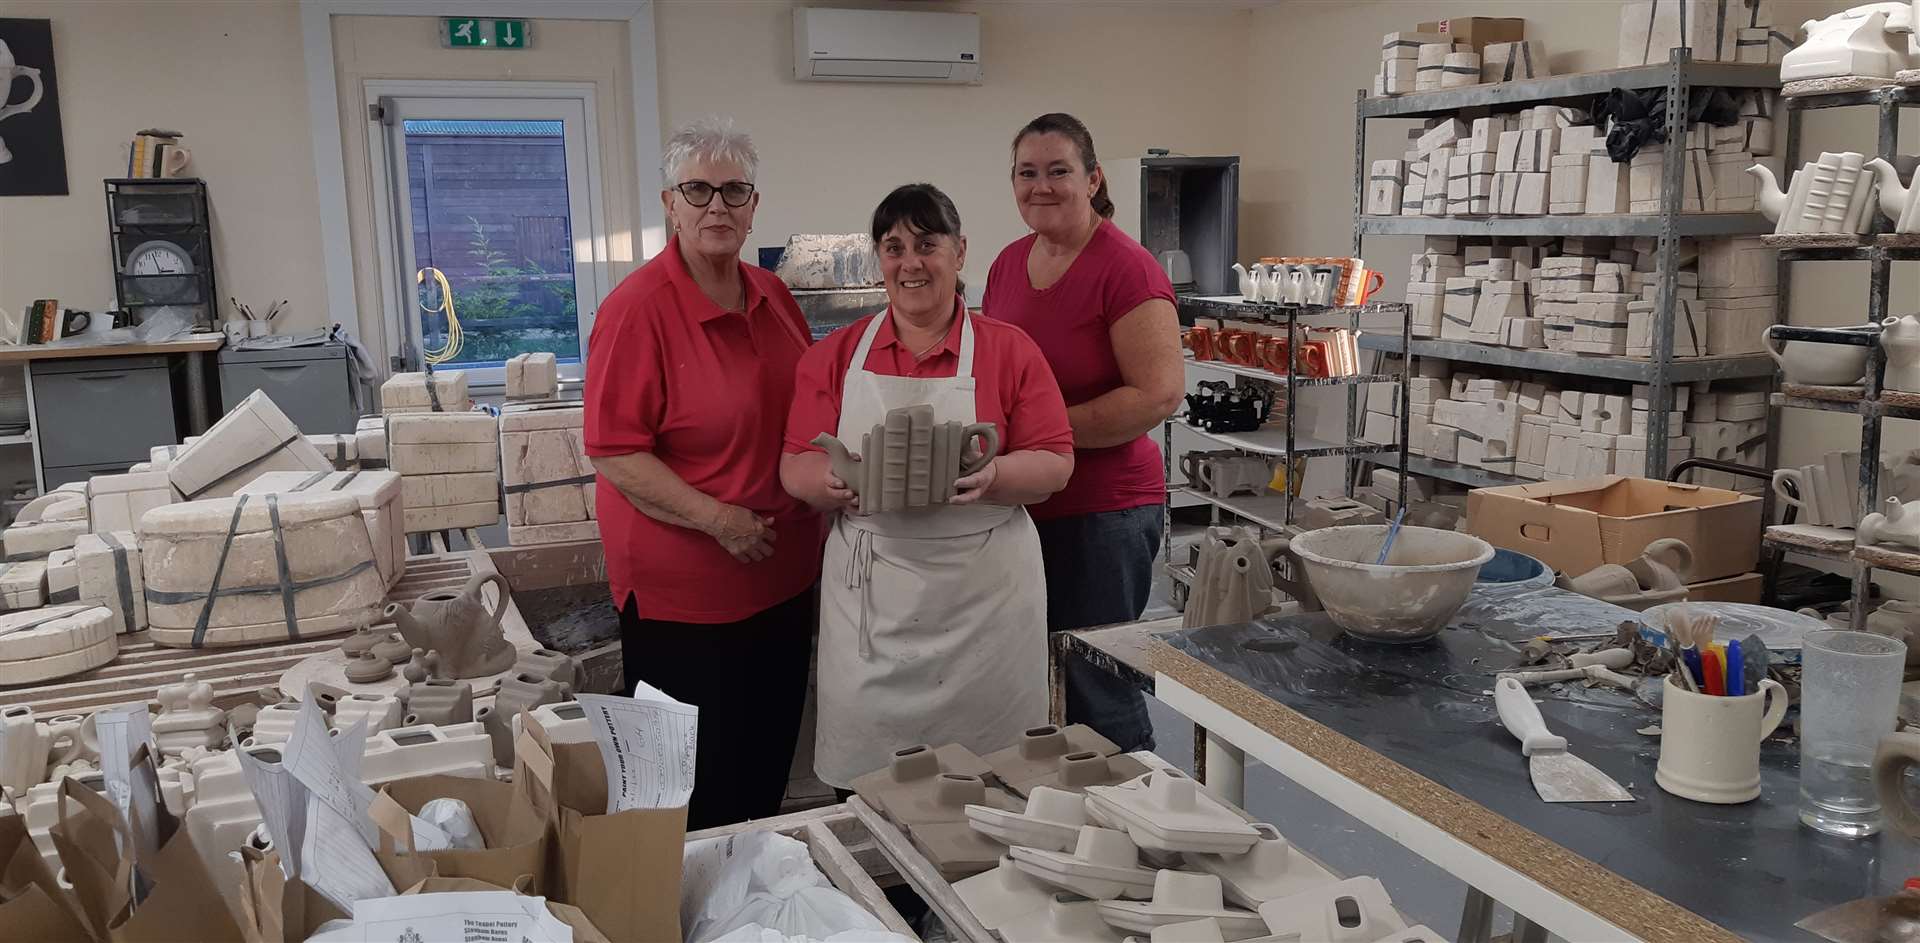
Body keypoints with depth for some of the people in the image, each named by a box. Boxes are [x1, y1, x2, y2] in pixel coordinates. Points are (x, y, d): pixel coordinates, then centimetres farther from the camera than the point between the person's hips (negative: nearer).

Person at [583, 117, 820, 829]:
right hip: (683, 591, -7)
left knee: (769, 769, 21)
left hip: (783, 576, 7)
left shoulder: (772, 297, 5)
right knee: (698, 793, 8)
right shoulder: (638, 308, -16)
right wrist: (717, 518, -23)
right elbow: (614, 451, -18)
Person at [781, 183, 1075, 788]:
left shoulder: (1010, 351, 3)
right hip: (869, 593, 1)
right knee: (865, 785, 5)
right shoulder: (835, 356, 8)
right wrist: (830, 481, -17)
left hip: (983, 590, -1)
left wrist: (992, 479, -20)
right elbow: (795, 466, 6)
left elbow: (1055, 462, 0)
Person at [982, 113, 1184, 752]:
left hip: (1103, 513, -7)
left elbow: (1159, 394, -20)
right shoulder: (1009, 264, 9)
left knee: (1096, 699, 3)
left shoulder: (1126, 269, -13)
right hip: (1018, 508, 7)